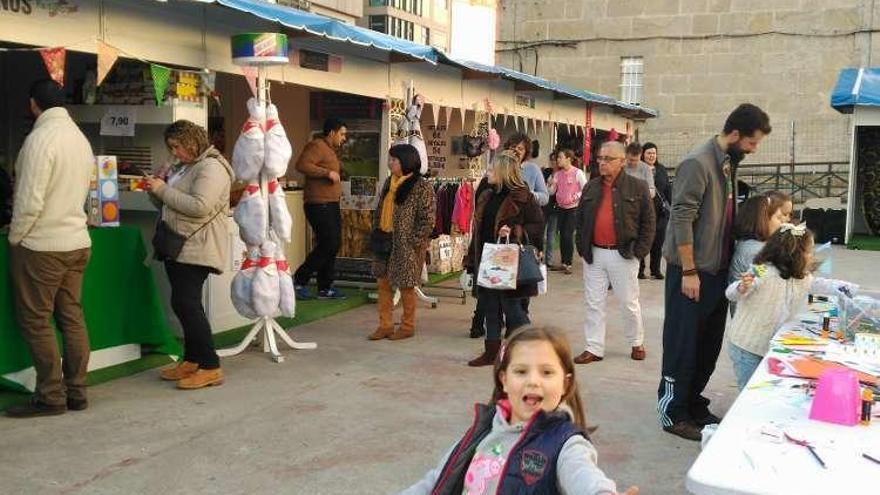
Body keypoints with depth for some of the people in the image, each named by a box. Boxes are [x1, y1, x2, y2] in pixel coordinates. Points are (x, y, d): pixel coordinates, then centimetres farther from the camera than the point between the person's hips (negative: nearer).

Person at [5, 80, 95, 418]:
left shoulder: (41, 138, -15)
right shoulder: (80, 137, 9)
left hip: (41, 245, -8)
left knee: (35, 322, 1)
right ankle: (76, 392, 16)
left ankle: (51, 396, 6)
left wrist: (14, 237, -4)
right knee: (72, 318, 10)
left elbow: (30, 200, -18)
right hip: (77, 241, 8)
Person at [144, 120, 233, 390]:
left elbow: (199, 206, -23)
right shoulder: (181, 167, 18)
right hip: (177, 246, 10)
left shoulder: (211, 167, -12)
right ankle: (191, 361, 23)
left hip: (196, 248, -10)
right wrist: (155, 189, 5)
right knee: (185, 304, 13)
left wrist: (163, 189, -16)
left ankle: (210, 367, -9)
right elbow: (167, 205, 25)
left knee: (185, 303, -13)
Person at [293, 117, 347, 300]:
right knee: (327, 245, -12)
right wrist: (328, 172, -24)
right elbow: (302, 164, -25)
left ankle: (325, 288, 17)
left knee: (333, 245, 10)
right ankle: (298, 281, -1)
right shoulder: (317, 146, -11)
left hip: (331, 205, 11)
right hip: (319, 205, -11)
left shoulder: (330, 149, 21)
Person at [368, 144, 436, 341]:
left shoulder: (422, 188, -12)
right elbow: (379, 210, 18)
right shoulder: (389, 183, 10)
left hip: (406, 246, -7)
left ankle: (408, 326, 18)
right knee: (383, 282, 8)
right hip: (385, 242, 7)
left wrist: (413, 242, -15)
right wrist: (376, 233, 9)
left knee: (406, 285, 3)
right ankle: (385, 325, 18)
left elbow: (427, 220, -14)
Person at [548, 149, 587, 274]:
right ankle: (563, 262, 16)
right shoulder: (558, 174, 6)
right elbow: (551, 191, 6)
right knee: (562, 235, 6)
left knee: (568, 235, -11)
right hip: (560, 208, 5)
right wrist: (550, 184, -13)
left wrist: (575, 197, -21)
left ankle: (568, 264, -1)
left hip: (573, 208, -5)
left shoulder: (578, 173, -8)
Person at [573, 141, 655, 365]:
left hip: (623, 254, -3)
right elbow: (580, 219, 14)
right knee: (594, 303, 6)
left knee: (629, 303, 8)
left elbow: (648, 222, -3)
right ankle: (594, 348, 13)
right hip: (594, 254, 4)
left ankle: (637, 343, 27)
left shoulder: (637, 187, -4)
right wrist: (582, 247, 5)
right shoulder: (591, 187, 7)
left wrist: (639, 251, -8)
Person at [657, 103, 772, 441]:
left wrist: (728, 266, 13)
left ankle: (694, 403, 28)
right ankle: (673, 413, 11)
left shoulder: (728, 163, 10)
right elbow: (681, 220, -20)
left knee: (709, 343, 15)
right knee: (683, 344, 1)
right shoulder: (698, 164, -17)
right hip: (692, 272, -9)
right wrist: (688, 271, -20)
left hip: (718, 270, 9)